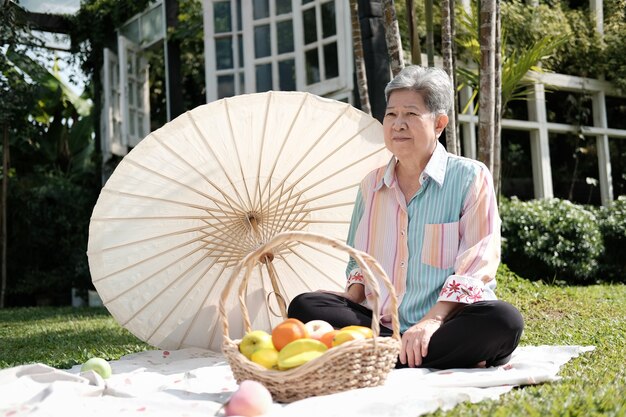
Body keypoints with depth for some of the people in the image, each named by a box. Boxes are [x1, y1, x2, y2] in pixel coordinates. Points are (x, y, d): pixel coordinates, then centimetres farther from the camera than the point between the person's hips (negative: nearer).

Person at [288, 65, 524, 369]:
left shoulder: (470, 177, 2)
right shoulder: (371, 185, 17)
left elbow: (478, 262, -8)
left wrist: (432, 320, -21)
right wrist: (350, 302, 0)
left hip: (449, 321, -4)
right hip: (380, 323, 4)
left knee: (503, 320, -34)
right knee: (303, 306, -20)